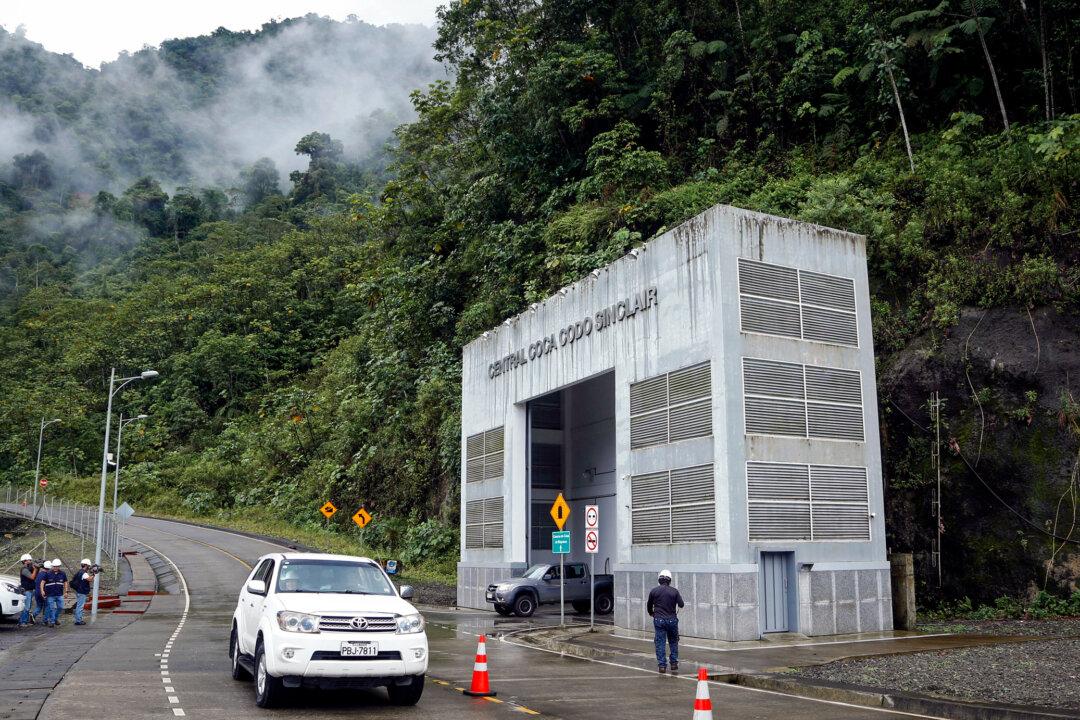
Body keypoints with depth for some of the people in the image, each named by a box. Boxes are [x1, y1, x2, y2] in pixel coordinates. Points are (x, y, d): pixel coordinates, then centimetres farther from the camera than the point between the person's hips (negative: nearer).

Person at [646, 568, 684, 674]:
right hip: (672, 620, 0)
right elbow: (681, 604, -4)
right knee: (673, 642, 15)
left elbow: (649, 606, 12)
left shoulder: (654, 591, 2)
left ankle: (662, 665, 0)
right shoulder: (674, 591, -1)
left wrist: (652, 614, 32)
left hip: (659, 620, 0)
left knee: (660, 643, 3)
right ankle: (674, 664, 14)